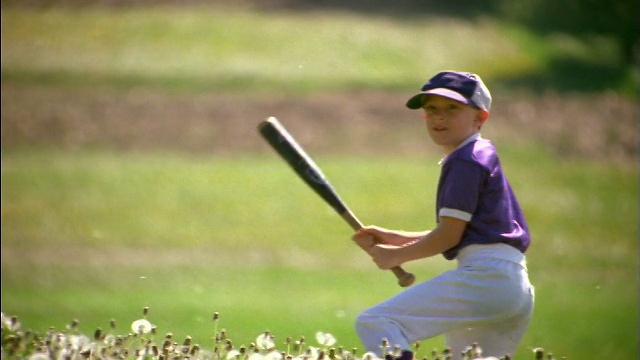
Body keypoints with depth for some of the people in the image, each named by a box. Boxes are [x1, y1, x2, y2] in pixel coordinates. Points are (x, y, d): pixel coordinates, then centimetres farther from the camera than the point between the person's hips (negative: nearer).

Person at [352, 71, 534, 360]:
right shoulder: (483, 157, 24)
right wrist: (391, 238, 22)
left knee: (374, 325, -16)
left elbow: (449, 236, -9)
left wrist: (396, 255, 4)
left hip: (484, 274, -10)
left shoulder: (466, 162, -5)